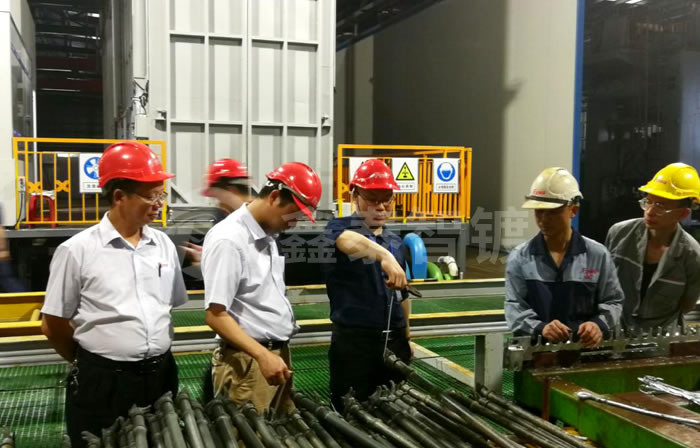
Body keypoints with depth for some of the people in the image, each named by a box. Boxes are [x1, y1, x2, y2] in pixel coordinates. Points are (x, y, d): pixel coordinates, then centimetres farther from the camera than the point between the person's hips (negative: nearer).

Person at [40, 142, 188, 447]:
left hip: (161, 378, 4)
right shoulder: (77, 250, -10)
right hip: (102, 384, -4)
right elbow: (52, 325, -3)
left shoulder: (164, 245, 3)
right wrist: (90, 364, 7)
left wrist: (154, 359, 12)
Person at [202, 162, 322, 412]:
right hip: (249, 361, -9)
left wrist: (275, 353, 15)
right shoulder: (229, 240, -18)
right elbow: (216, 315, -21)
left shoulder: (268, 236, 11)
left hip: (279, 353, 9)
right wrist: (263, 355, -25)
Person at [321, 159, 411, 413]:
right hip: (353, 341, -6)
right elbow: (349, 242, -35)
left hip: (394, 341, 6)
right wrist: (384, 255, -52)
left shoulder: (396, 242, 12)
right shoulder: (339, 229, -8)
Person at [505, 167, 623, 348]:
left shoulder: (598, 255, 9)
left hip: (586, 346, 2)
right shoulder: (519, 257, 6)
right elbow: (514, 307, 0)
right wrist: (540, 328, -19)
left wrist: (599, 325, -9)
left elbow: (612, 301, 12)